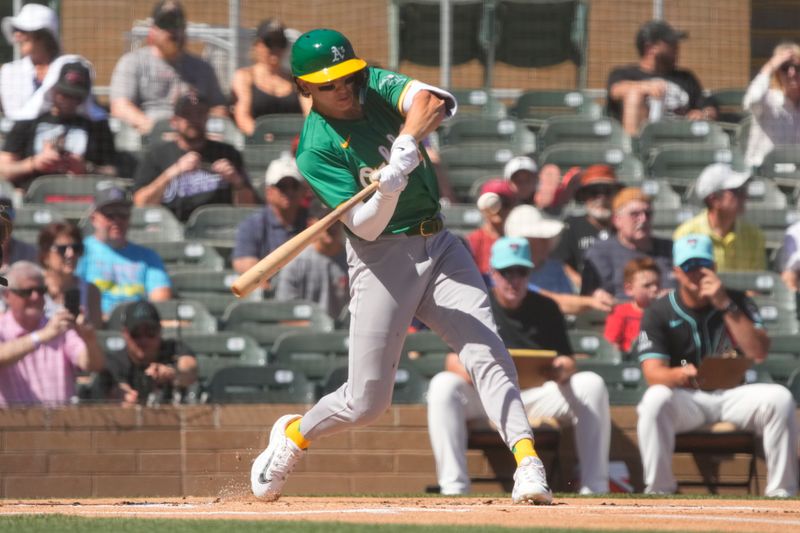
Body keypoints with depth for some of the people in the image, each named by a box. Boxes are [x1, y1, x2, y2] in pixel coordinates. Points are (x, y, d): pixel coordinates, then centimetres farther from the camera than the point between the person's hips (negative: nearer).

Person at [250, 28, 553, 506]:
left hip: (439, 246, 4)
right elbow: (364, 226, -19)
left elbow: (440, 102, -16)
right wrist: (394, 178, -37)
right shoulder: (315, 150, -12)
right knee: (366, 403, 0)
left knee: (487, 353, -15)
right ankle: (293, 435, 29)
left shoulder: (376, 86, 2)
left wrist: (430, 110, -38)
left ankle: (528, 464, -23)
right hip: (384, 258, -4)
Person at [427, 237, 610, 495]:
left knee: (592, 384, -22)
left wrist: (564, 367, -25)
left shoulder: (545, 308, 7)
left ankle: (595, 489, -24)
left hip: (538, 393, 2)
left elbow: (567, 360, 1)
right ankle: (454, 488, -36)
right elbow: (453, 360, -9)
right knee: (443, 385, -31)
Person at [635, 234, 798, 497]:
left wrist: (726, 306, -19)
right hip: (687, 399, -2)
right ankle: (658, 490, -26)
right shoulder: (659, 312, -3)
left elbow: (759, 353, -12)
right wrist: (681, 374, -38)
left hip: (732, 394, 2)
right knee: (655, 400, -35)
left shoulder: (736, 301, 3)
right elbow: (653, 374, -13)